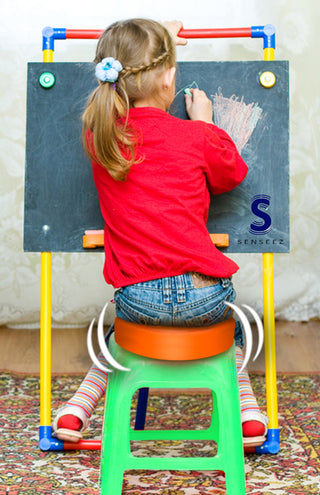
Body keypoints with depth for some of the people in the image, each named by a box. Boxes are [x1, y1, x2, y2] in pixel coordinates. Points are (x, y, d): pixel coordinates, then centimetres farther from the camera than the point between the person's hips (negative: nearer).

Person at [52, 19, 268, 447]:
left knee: (126, 324, 37)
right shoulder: (201, 138, -8)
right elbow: (229, 178, 14)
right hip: (202, 294, -2)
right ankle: (248, 413, 26)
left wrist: (156, 43, 34)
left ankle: (78, 409, 25)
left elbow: (125, 100, 25)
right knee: (227, 318, 34)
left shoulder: (97, 133, 1)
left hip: (136, 297, 2)